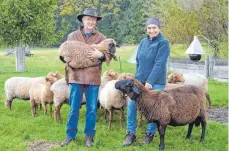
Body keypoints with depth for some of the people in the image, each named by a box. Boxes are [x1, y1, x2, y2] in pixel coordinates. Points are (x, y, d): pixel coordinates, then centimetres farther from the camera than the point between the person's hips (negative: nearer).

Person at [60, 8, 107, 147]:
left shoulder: (101, 37, 3)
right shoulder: (72, 36, 7)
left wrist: (100, 55, -21)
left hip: (93, 78, -1)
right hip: (76, 77, 1)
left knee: (92, 109, 6)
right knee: (74, 108, 7)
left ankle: (89, 135, 20)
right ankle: (71, 135, 20)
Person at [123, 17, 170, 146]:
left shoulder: (163, 43, -9)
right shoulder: (143, 42, 9)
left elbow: (159, 64, -16)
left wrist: (150, 81, -20)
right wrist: (138, 77, 9)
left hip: (156, 82, -5)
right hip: (140, 80, 5)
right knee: (132, 105, -3)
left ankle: (150, 133, 20)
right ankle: (131, 133, 7)